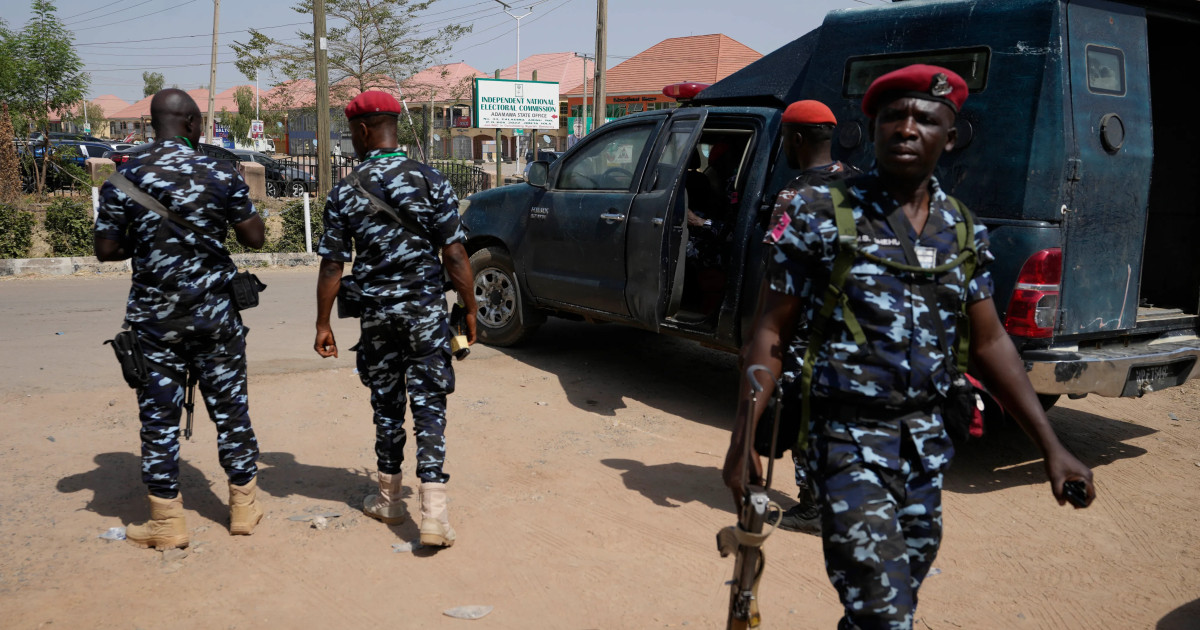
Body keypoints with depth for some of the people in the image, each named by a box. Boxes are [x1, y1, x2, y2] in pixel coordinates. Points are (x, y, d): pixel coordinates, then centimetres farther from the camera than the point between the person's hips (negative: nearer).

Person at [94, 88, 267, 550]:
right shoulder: (221, 175, -5)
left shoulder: (126, 178, -3)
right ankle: (244, 507, 22)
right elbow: (254, 238, -1)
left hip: (154, 318, 0)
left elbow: (105, 249, -2)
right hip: (215, 315, 0)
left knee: (159, 417, 8)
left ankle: (167, 521, 15)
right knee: (230, 408, 11)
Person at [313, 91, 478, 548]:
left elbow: (332, 266, -2)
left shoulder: (345, 193, -2)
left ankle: (388, 499, 29)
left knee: (386, 405, 15)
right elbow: (455, 256, -7)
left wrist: (323, 323, 7)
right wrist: (470, 310, 2)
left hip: (377, 313, 1)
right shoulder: (431, 181, -4)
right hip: (427, 309, -1)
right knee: (429, 405, 2)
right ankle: (434, 512, -6)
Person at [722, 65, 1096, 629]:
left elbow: (989, 344, 11)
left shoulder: (962, 231, 6)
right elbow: (771, 330, -7)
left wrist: (1050, 446, 8)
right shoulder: (820, 213, -8)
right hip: (848, 440, -5)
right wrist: (743, 438, -12)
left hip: (926, 444, 6)